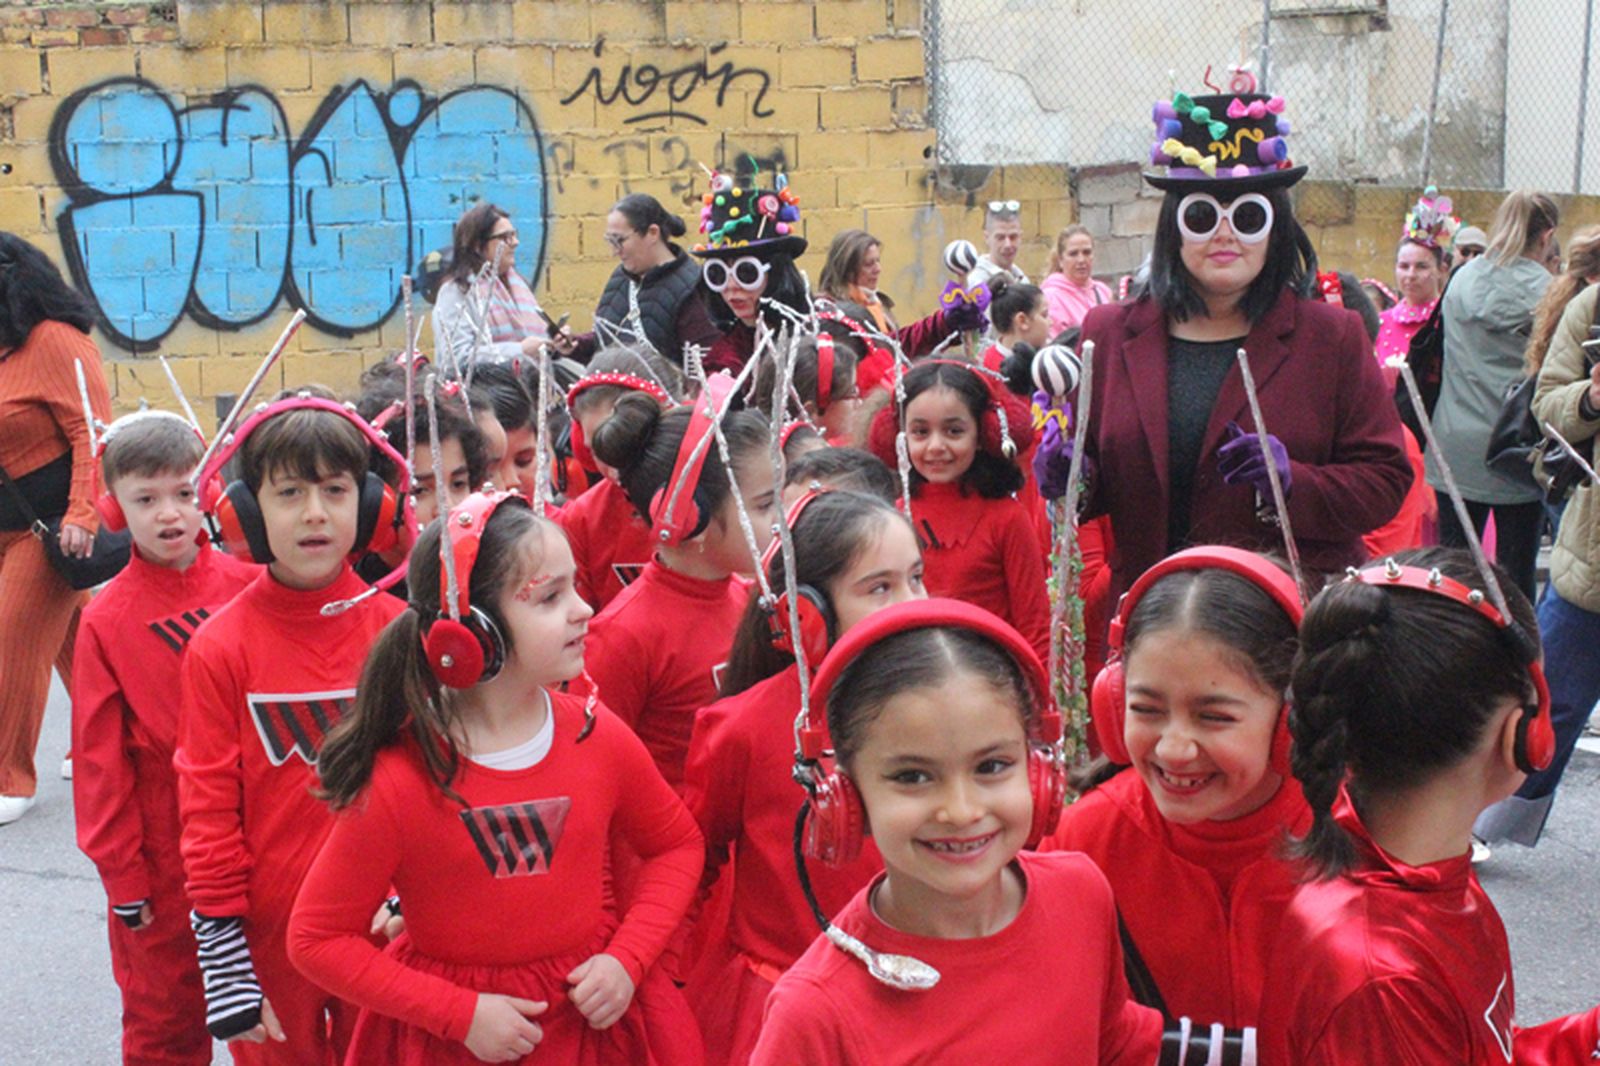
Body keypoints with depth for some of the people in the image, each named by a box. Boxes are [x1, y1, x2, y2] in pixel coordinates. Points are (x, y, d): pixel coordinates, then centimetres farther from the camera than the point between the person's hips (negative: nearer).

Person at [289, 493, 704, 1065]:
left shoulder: (599, 736, -8)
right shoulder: (396, 783, -18)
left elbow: (677, 844, 7)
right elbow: (316, 939, -11)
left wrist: (627, 961, -7)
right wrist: (461, 1014, -16)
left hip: (594, 1018, 3)